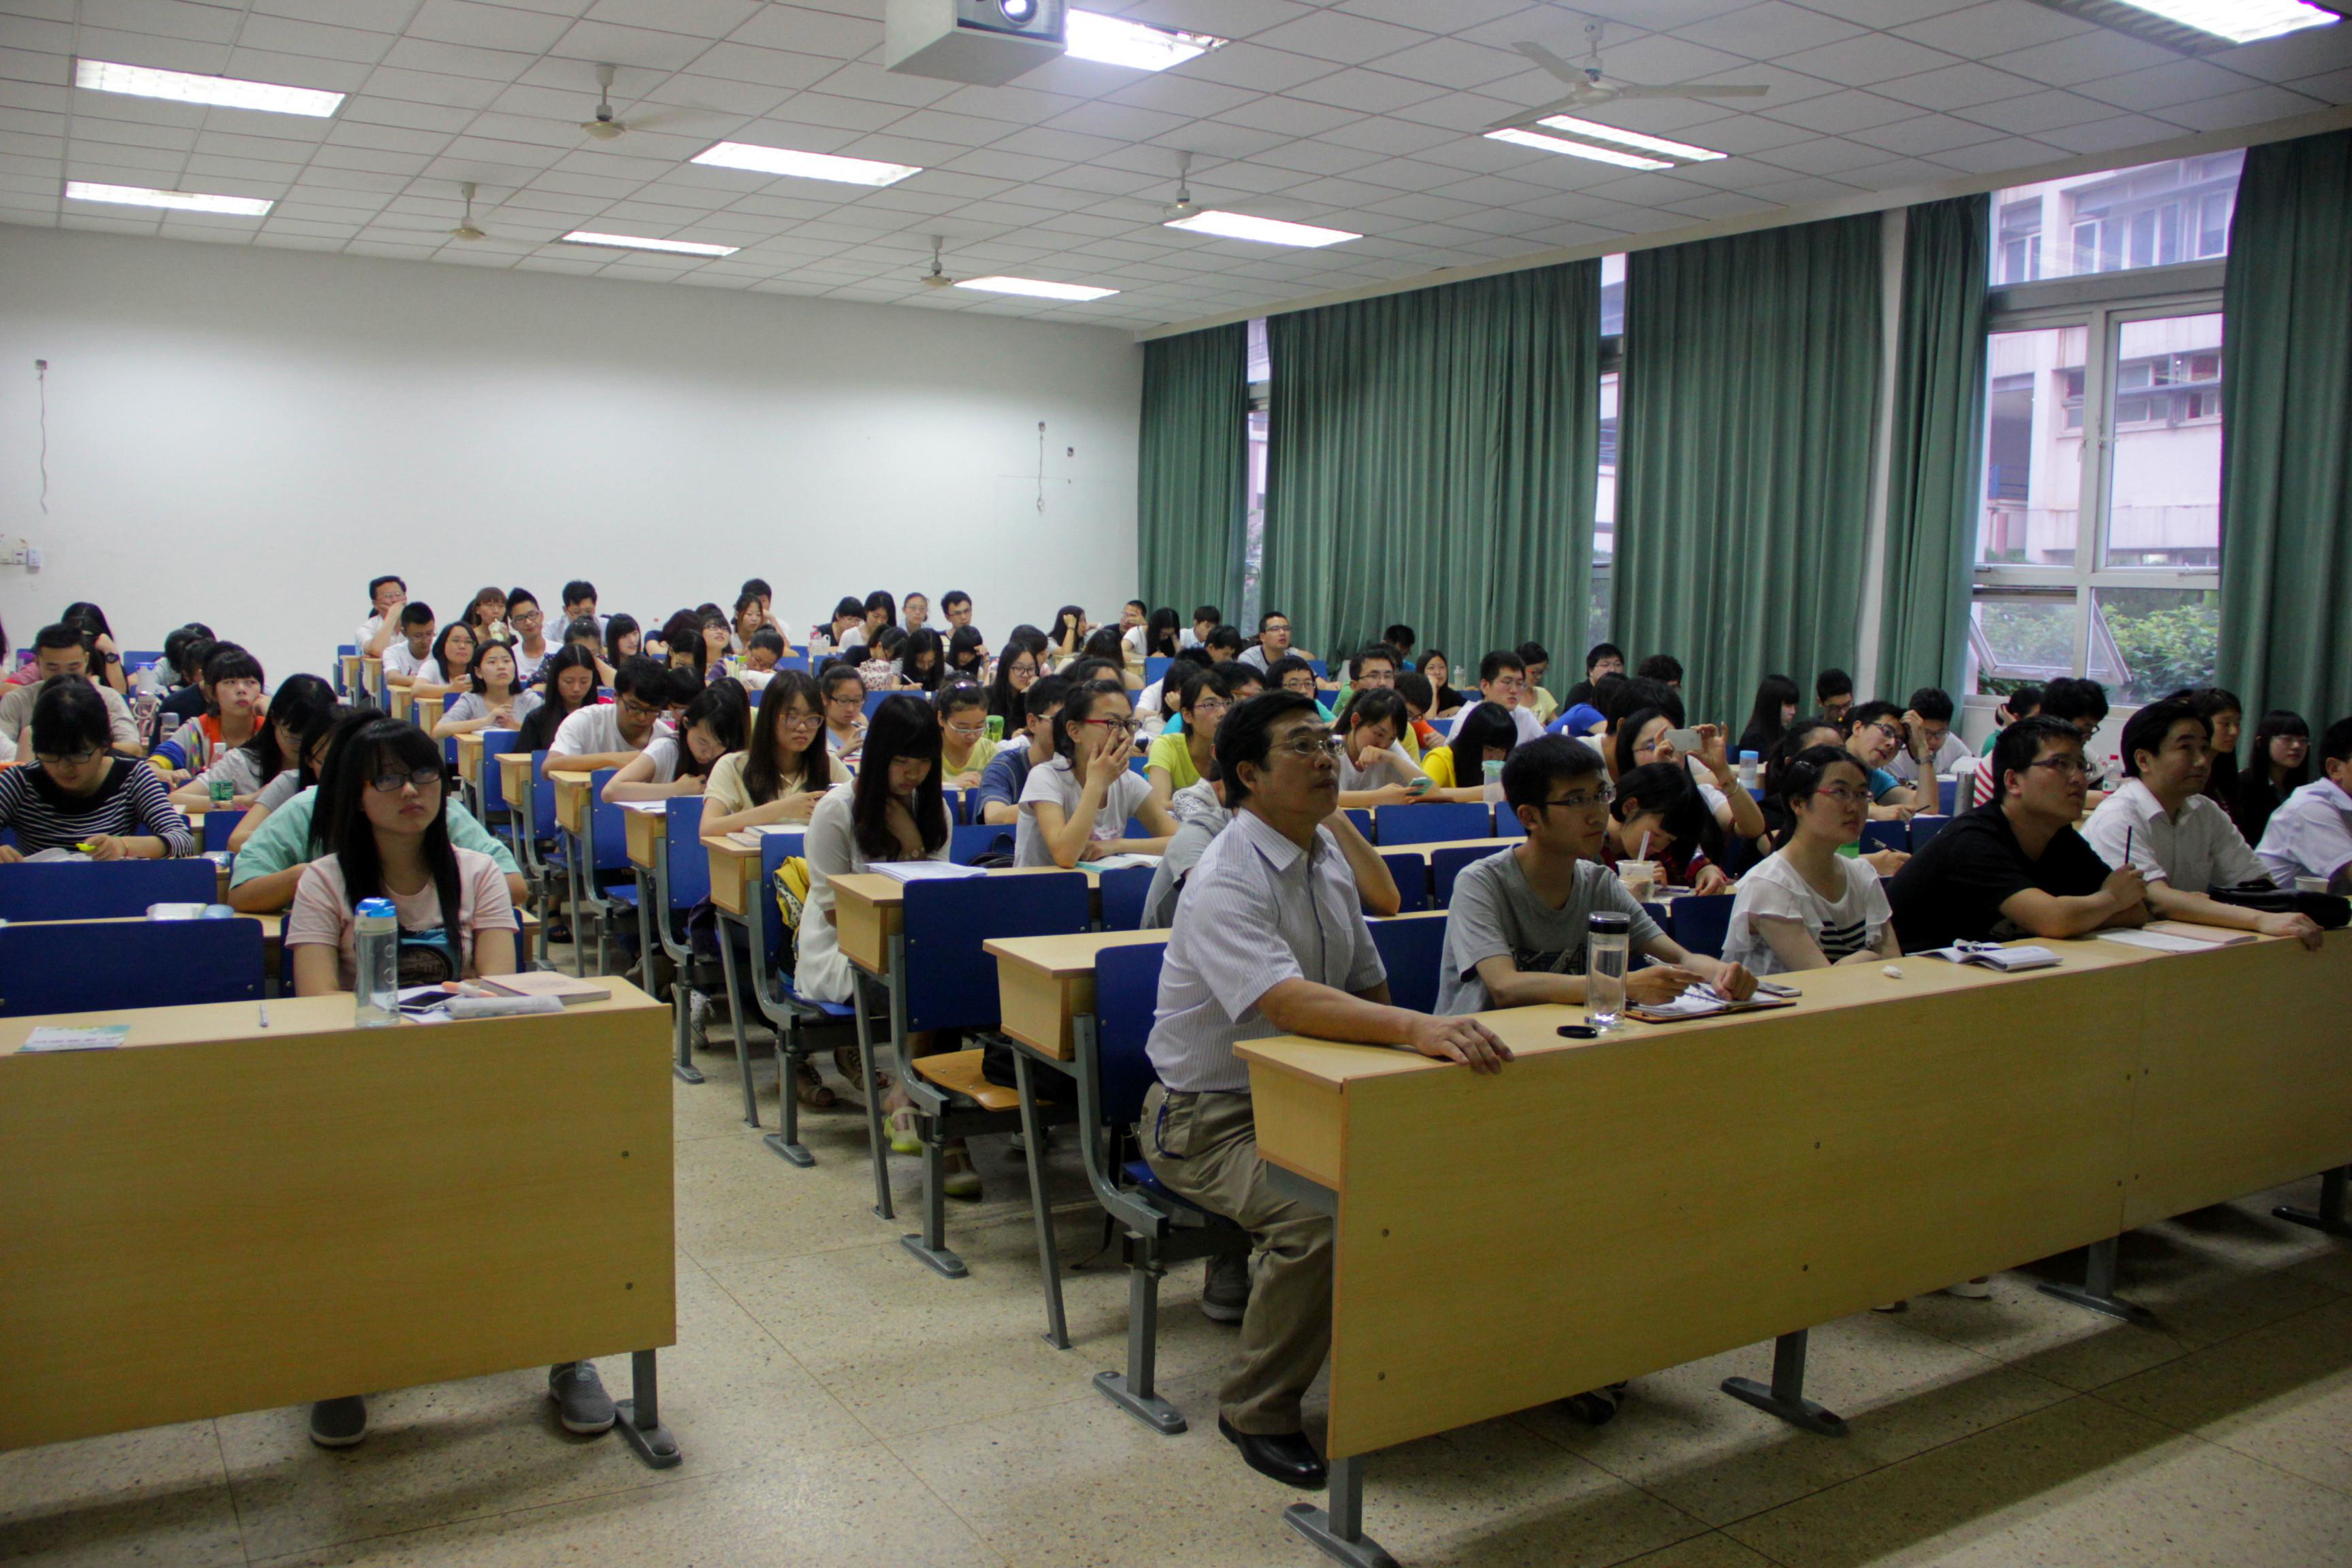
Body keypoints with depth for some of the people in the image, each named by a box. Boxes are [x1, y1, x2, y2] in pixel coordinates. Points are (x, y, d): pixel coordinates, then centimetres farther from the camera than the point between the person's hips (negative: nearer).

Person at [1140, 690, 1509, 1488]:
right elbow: (1287, 1001, -36)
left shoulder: (1326, 853, 7)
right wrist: (1418, 1029, -47)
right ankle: (1257, 1412, -8)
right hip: (1211, 1117, -7)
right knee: (1324, 1214, -32)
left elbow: (1368, 982, 15)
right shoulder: (1225, 881, -20)